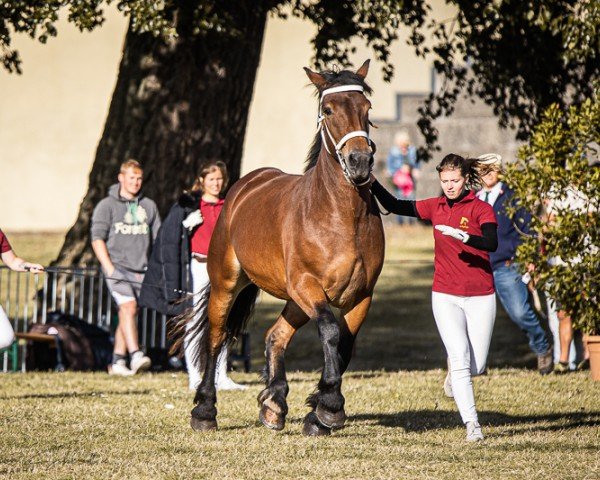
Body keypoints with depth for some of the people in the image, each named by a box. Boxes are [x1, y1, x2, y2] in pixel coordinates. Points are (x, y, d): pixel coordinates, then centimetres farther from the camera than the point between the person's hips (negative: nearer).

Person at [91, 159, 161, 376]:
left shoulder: (149, 206, 13)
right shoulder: (107, 206, 2)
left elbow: (158, 239, 17)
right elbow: (97, 238, -3)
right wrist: (109, 268, -12)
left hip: (141, 270, 4)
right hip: (117, 267, -4)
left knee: (128, 314, 6)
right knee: (128, 307, -21)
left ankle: (118, 360, 12)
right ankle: (135, 355, -31)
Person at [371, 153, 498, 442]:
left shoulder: (481, 209, -7)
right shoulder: (435, 207, 5)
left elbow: (492, 243, -24)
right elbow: (395, 206, 10)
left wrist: (461, 236, -39)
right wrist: (371, 182, -2)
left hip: (480, 297, -1)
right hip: (445, 296, 1)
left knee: (476, 367, 5)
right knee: (460, 360, -13)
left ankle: (455, 371, 40)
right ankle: (472, 424, -10)